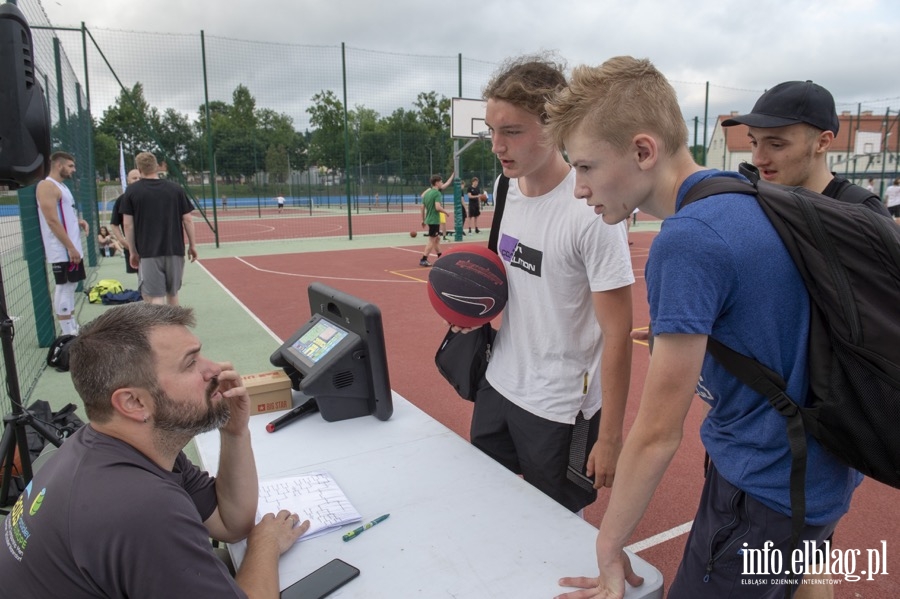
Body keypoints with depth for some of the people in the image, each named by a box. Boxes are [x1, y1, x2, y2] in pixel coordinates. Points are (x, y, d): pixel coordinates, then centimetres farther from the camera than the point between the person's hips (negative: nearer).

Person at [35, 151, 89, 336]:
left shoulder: (61, 186, 18)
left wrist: (78, 221, 7)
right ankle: (67, 334, -2)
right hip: (62, 250, -10)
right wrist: (70, 247, -22)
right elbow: (52, 221, -20)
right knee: (64, 288, -6)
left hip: (72, 249, 10)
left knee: (71, 286, 13)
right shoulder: (47, 186, -12)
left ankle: (73, 329, 21)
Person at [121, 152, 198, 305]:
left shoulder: (132, 191, -1)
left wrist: (133, 251, 5)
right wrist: (192, 245, 10)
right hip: (174, 250, 3)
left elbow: (128, 224, -2)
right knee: (172, 293, 19)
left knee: (155, 298, -3)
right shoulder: (175, 189, 2)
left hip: (148, 252, -2)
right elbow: (187, 219, 1)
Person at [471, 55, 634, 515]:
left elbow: (616, 334, -18)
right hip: (497, 388, 7)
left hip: (559, 412, -7)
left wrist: (610, 438, -15)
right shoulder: (507, 186, -1)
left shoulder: (590, 212, -22)